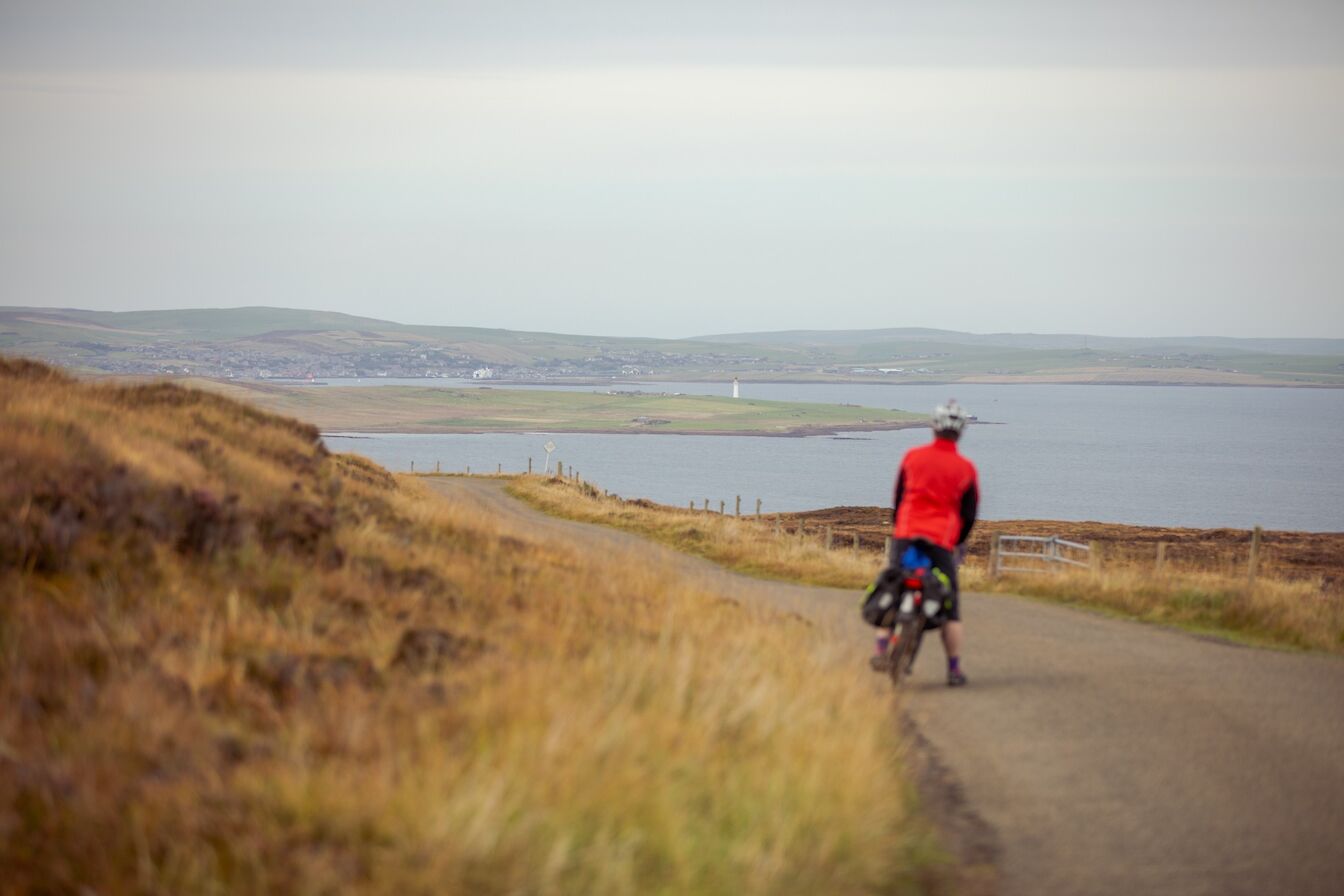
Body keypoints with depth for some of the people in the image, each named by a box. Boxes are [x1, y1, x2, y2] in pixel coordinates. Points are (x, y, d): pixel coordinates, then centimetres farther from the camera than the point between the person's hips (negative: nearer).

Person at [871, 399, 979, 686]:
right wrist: (958, 542, 23)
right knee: (950, 606, 7)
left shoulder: (912, 457, 5)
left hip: (906, 535, 1)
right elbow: (969, 514, 7)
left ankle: (882, 648, -7)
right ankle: (954, 668, 6)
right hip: (941, 541, -1)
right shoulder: (966, 469, 2)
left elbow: (897, 498, 13)